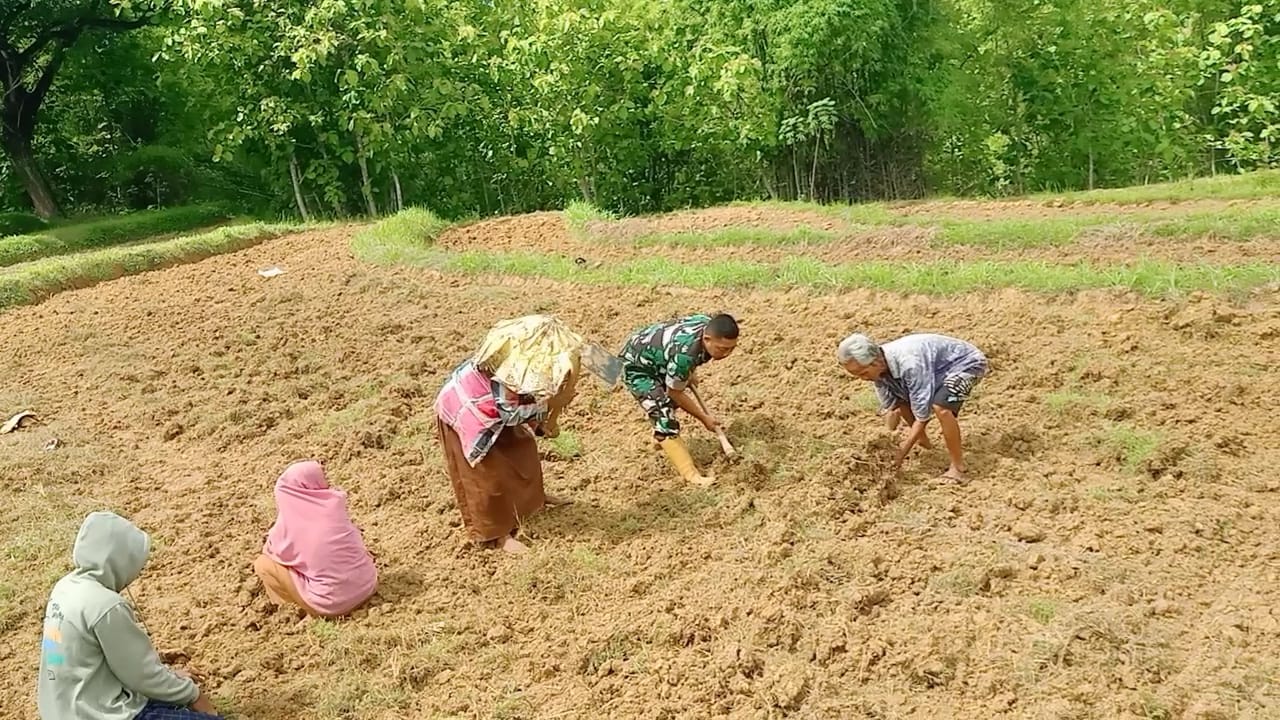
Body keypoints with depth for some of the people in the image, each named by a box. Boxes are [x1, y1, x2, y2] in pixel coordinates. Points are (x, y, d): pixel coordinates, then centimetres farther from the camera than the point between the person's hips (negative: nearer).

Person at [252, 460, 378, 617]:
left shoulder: (287, 523, -8)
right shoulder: (334, 501, -2)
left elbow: (270, 551, 13)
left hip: (332, 604, -4)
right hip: (367, 585, 5)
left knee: (263, 563, 7)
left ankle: (312, 609, 6)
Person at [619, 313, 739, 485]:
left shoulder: (710, 326, -18)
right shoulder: (684, 354, -41)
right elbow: (675, 393, -23)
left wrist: (688, 374, 13)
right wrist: (704, 418, -13)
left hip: (650, 351, 9)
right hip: (636, 367, -9)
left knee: (670, 402, 27)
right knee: (665, 418, -18)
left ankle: (661, 439, 52)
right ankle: (691, 474, -13)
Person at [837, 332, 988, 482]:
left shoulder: (909, 364, -40)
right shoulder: (878, 367, -15)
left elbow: (922, 415, -31)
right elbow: (890, 408, -5)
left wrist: (902, 451, -26)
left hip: (966, 363, -9)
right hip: (938, 366, 9)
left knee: (940, 407, -32)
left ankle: (958, 466, -17)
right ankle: (923, 441, 27)